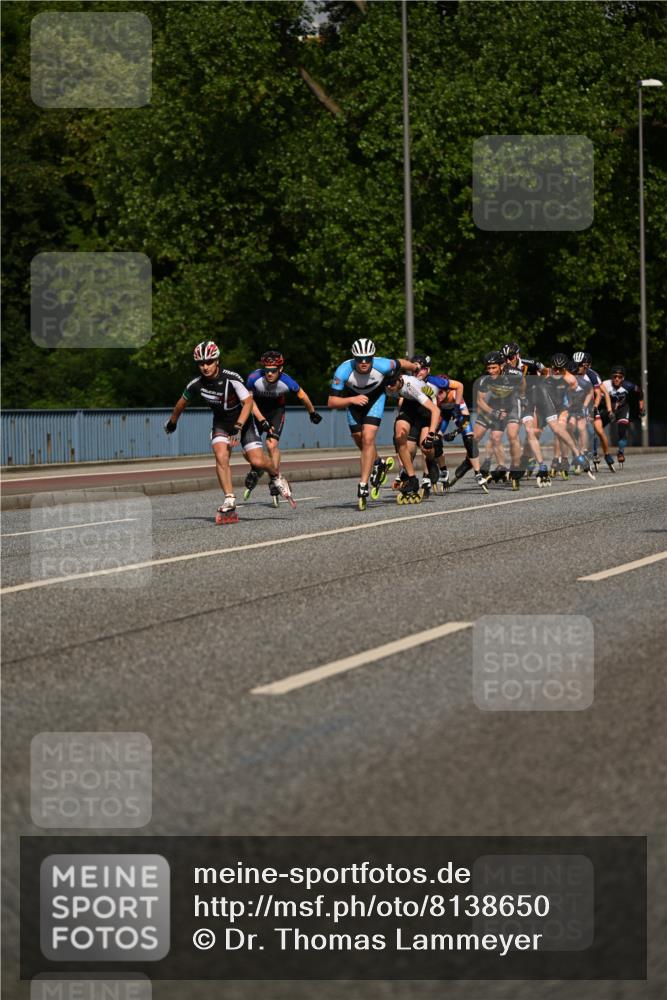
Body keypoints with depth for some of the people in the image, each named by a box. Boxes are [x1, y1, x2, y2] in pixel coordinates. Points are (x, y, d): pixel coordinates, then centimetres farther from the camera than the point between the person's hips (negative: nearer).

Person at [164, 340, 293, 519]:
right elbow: (182, 404, 3)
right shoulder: (196, 384, -16)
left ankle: (276, 476, 19)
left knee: (257, 461, -14)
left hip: (242, 419, -2)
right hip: (221, 423, 2)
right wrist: (172, 423, 18)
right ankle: (229, 501, -20)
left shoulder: (231, 378, -27)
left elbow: (248, 402, -24)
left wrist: (238, 427, -33)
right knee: (221, 456, -24)